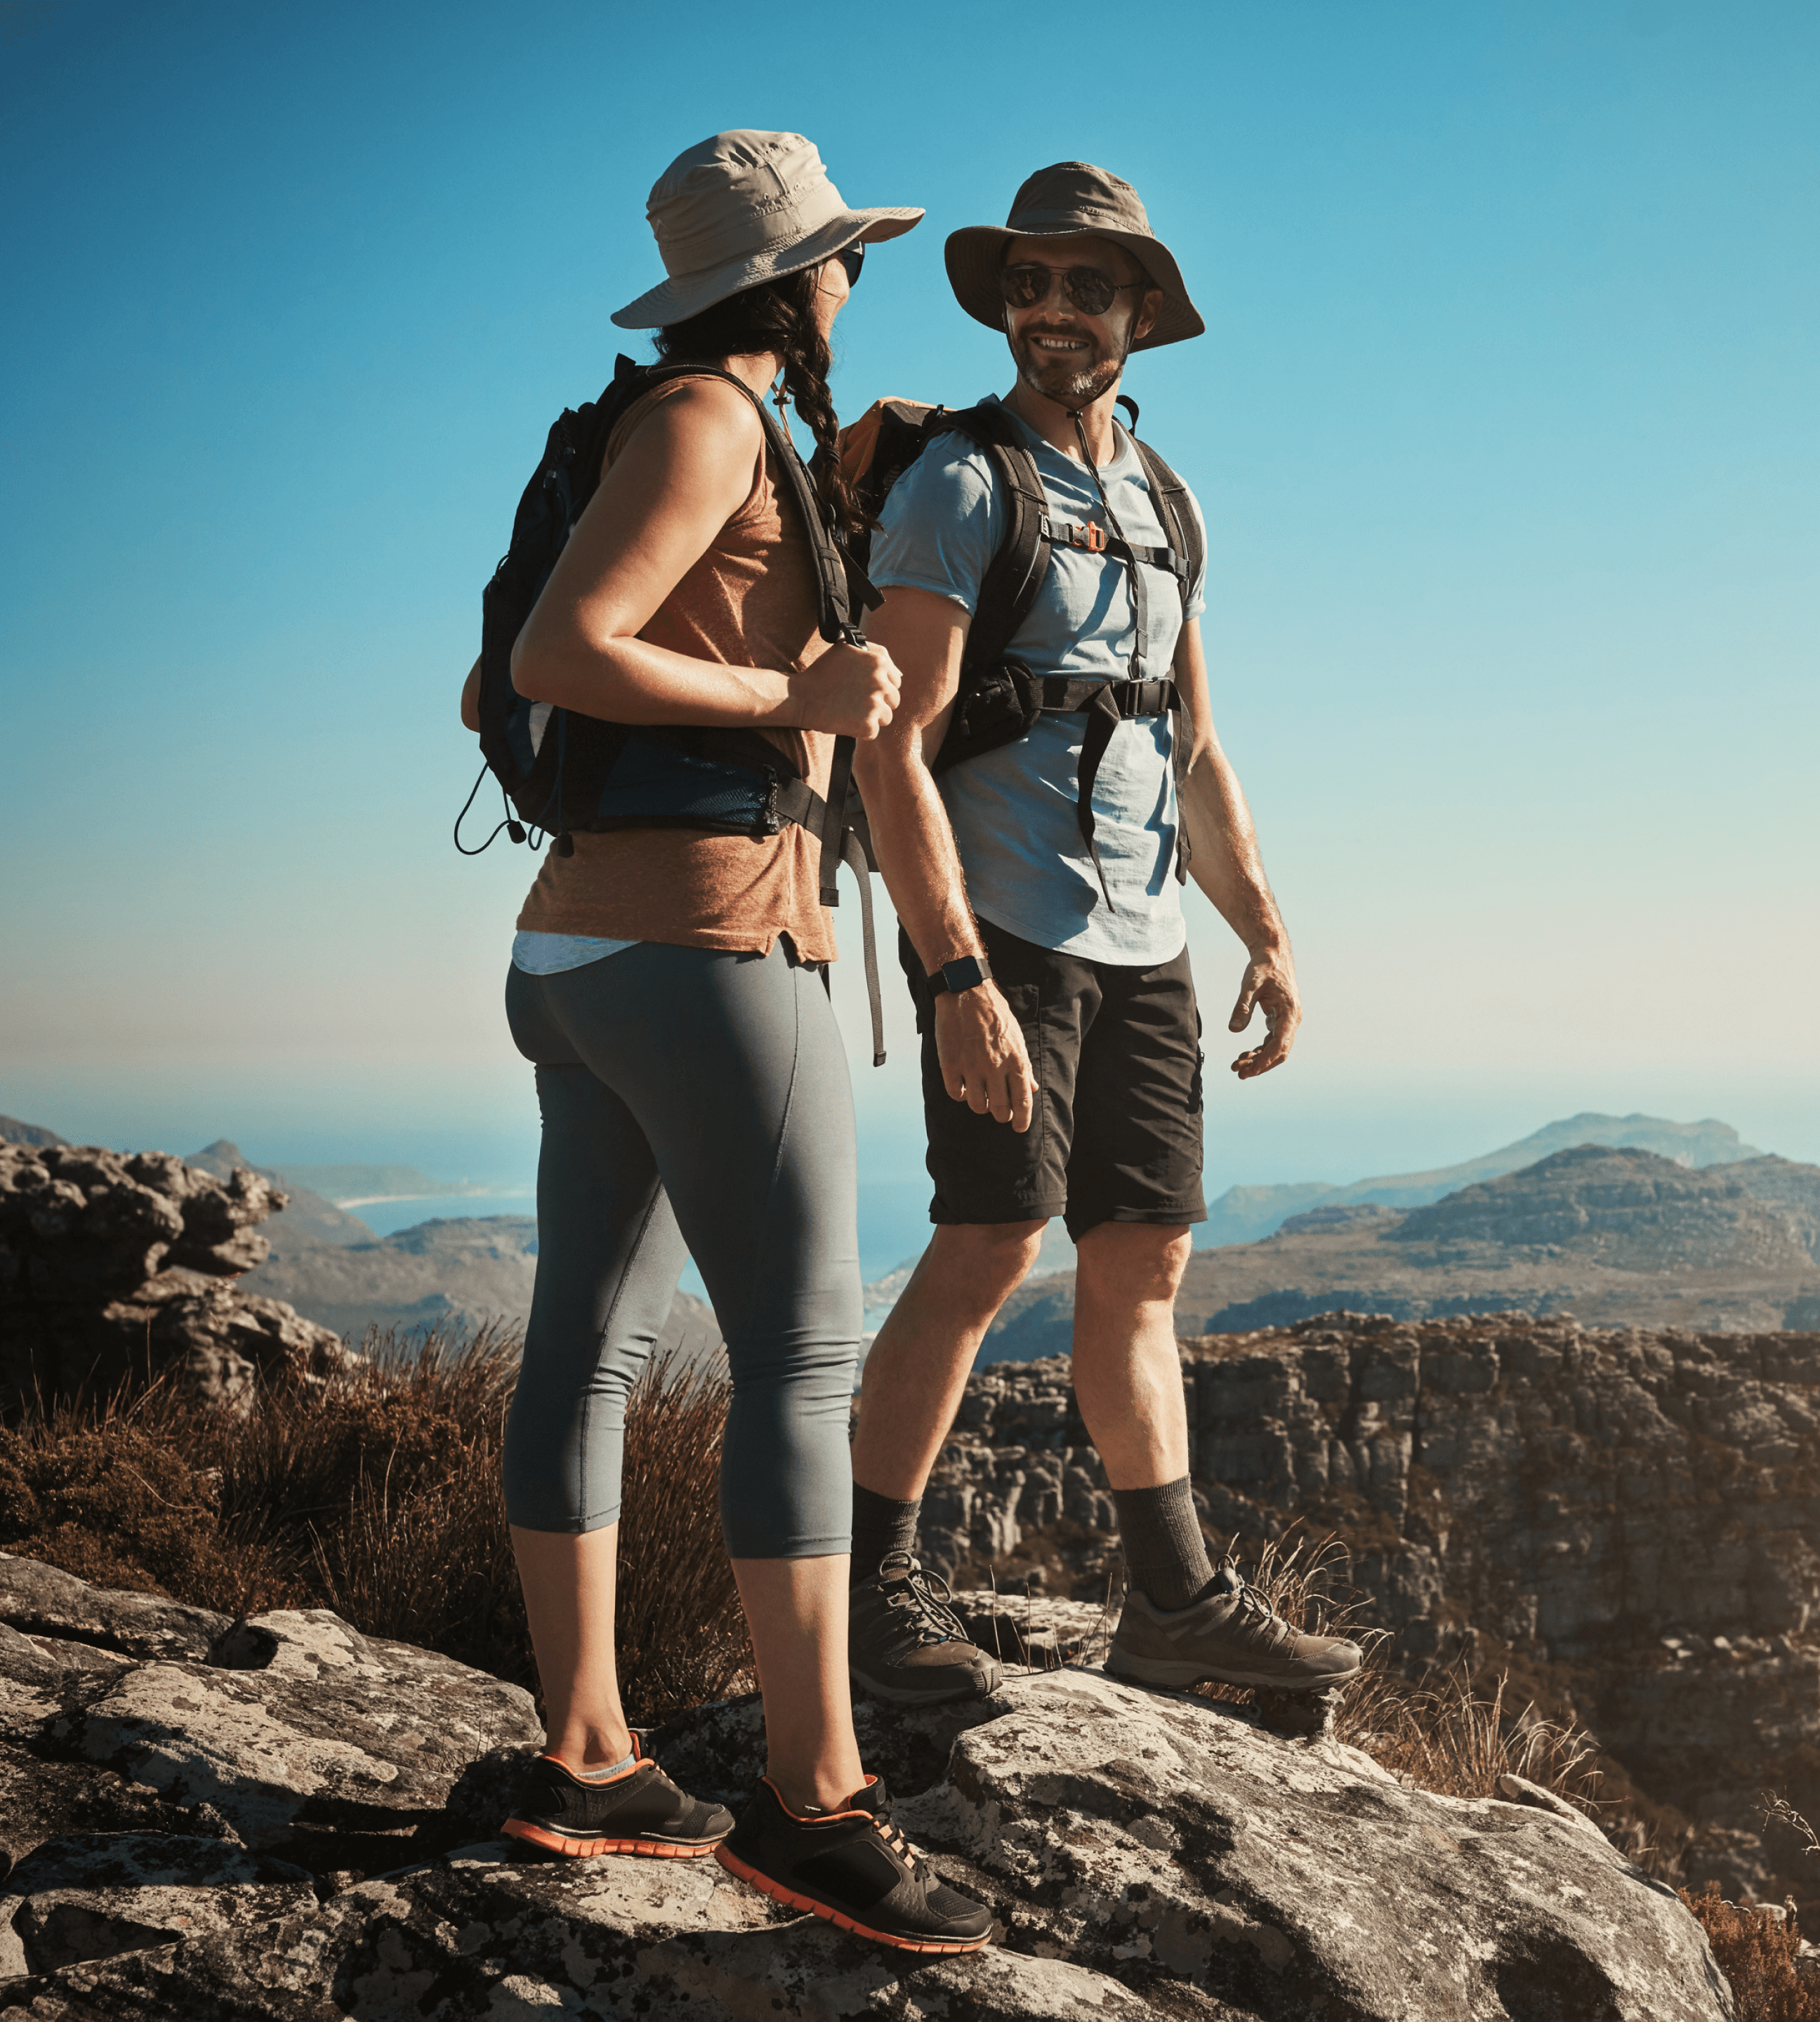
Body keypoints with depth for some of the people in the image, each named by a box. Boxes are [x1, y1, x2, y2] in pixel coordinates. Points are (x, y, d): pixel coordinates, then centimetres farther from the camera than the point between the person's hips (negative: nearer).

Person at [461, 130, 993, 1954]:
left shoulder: (694, 441, 20)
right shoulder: (703, 423, -9)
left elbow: (492, 698, 22)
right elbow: (557, 658, -21)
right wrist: (793, 698, -13)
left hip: (585, 952, 10)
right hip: (700, 948, -10)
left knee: (589, 1345, 7)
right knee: (806, 1354, -10)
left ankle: (584, 1760, 12)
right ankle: (814, 1797, -8)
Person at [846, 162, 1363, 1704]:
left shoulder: (1162, 508, 17)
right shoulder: (956, 489, -6)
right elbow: (895, 752, -14)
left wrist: (1265, 933, 13)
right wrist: (957, 979, -22)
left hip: (1145, 944, 7)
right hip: (1007, 934, -7)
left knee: (1144, 1264, 8)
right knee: (991, 1250, -12)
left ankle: (1175, 1602, 15)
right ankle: (877, 1587, -1)